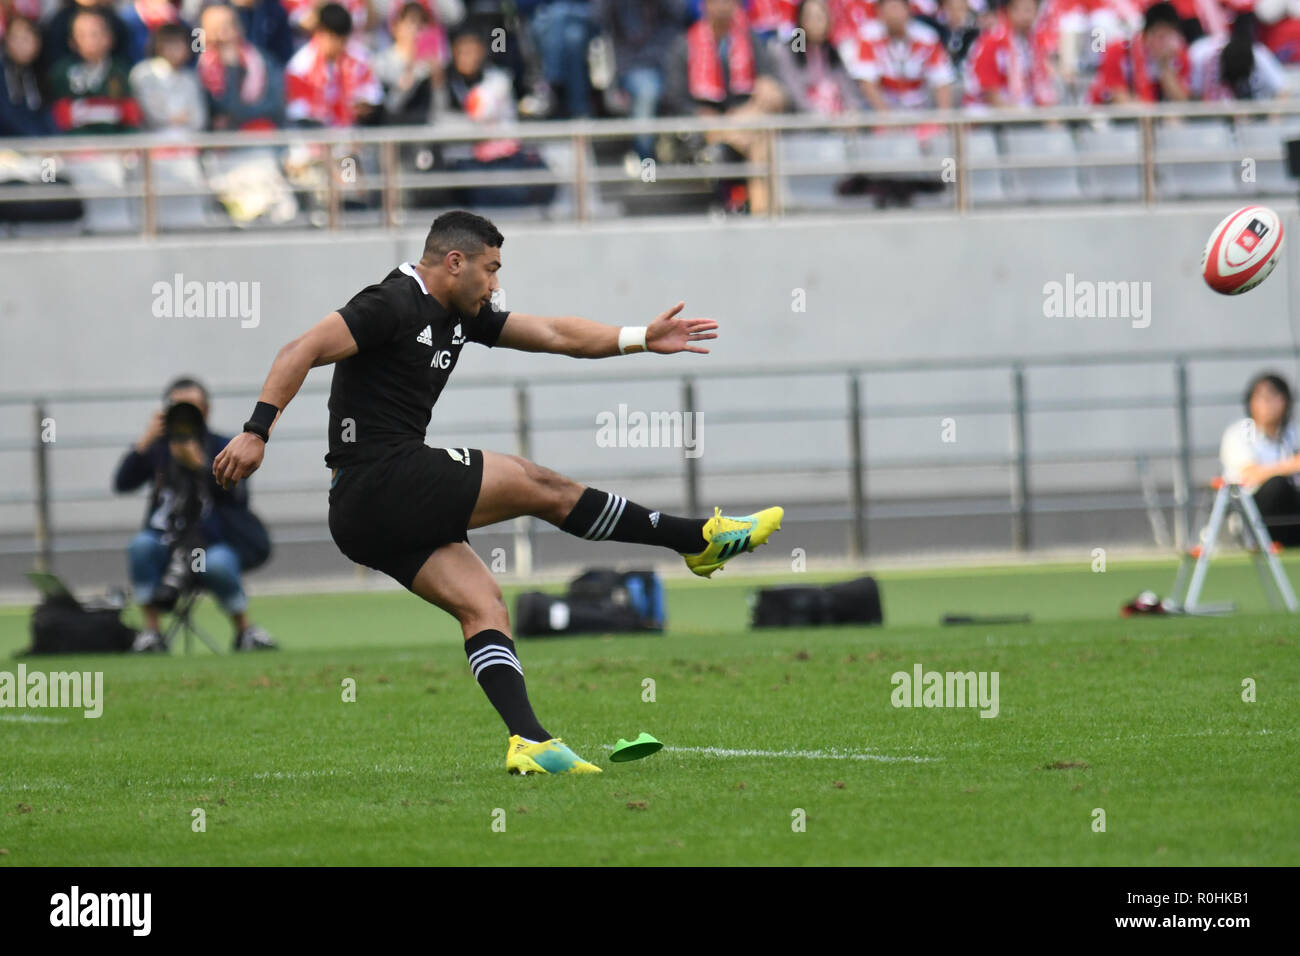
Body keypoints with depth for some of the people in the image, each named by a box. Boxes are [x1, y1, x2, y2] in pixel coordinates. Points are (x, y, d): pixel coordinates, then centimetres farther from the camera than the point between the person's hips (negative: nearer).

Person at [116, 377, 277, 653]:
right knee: (140, 546, -30)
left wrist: (198, 464, -26)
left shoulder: (222, 447, 3)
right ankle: (151, 633, -20)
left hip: (216, 541, -2)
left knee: (217, 564, -36)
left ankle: (245, 630, -9)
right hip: (169, 543, 2)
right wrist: (145, 442, -18)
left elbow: (235, 494, -13)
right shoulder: (158, 448, 7)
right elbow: (122, 483, -6)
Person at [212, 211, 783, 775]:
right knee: (542, 487, -4)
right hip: (385, 479, -10)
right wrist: (257, 432, -27)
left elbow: (554, 334, 21)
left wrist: (641, 339, 13)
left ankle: (528, 742, -13)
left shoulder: (462, 315, 18)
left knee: (482, 606, -1)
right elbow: (303, 352, -19)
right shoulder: (394, 304, -11)